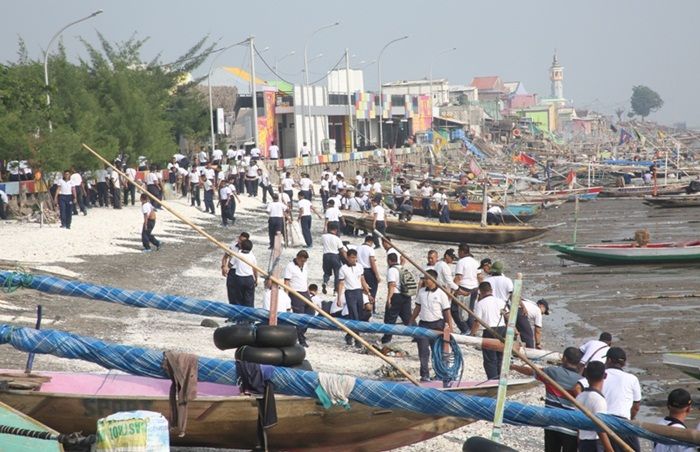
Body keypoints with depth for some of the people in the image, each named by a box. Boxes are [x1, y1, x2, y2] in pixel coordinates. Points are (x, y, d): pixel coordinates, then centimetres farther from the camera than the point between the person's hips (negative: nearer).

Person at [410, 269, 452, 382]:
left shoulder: (441, 294, -5)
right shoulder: (421, 292, 7)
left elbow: (446, 311, -3)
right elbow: (418, 308, 16)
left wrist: (449, 326, -7)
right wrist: (411, 321, 16)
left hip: (437, 324, -3)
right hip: (423, 324, 3)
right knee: (423, 350, -7)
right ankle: (425, 375, -6)